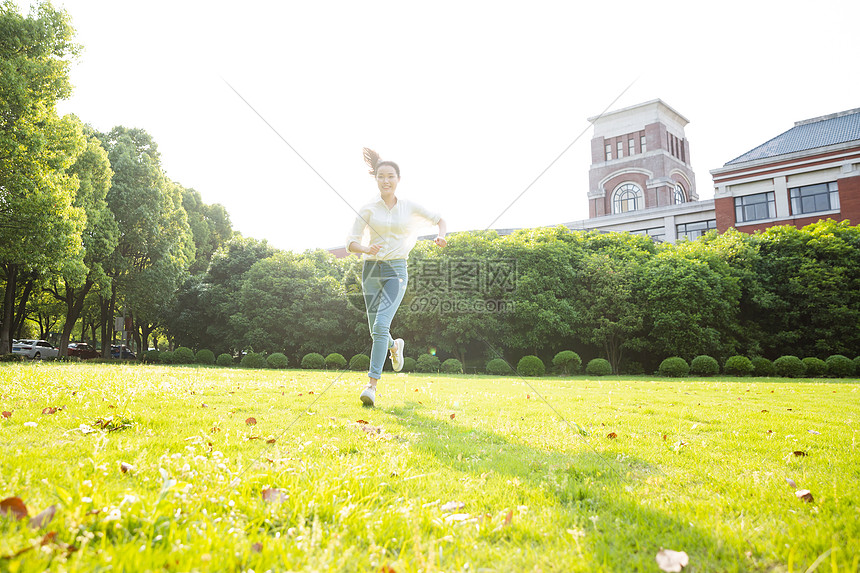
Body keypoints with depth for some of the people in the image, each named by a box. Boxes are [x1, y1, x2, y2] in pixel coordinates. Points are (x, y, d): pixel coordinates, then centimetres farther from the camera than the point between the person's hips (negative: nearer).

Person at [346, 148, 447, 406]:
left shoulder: (410, 207, 2)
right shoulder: (368, 210, 1)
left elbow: (440, 220, 13)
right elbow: (351, 242, -2)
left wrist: (440, 236, -9)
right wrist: (367, 249, -24)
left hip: (396, 271, -2)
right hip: (371, 269, 2)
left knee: (381, 325, -18)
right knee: (376, 330, 8)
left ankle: (371, 385, -16)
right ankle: (395, 346, 44)